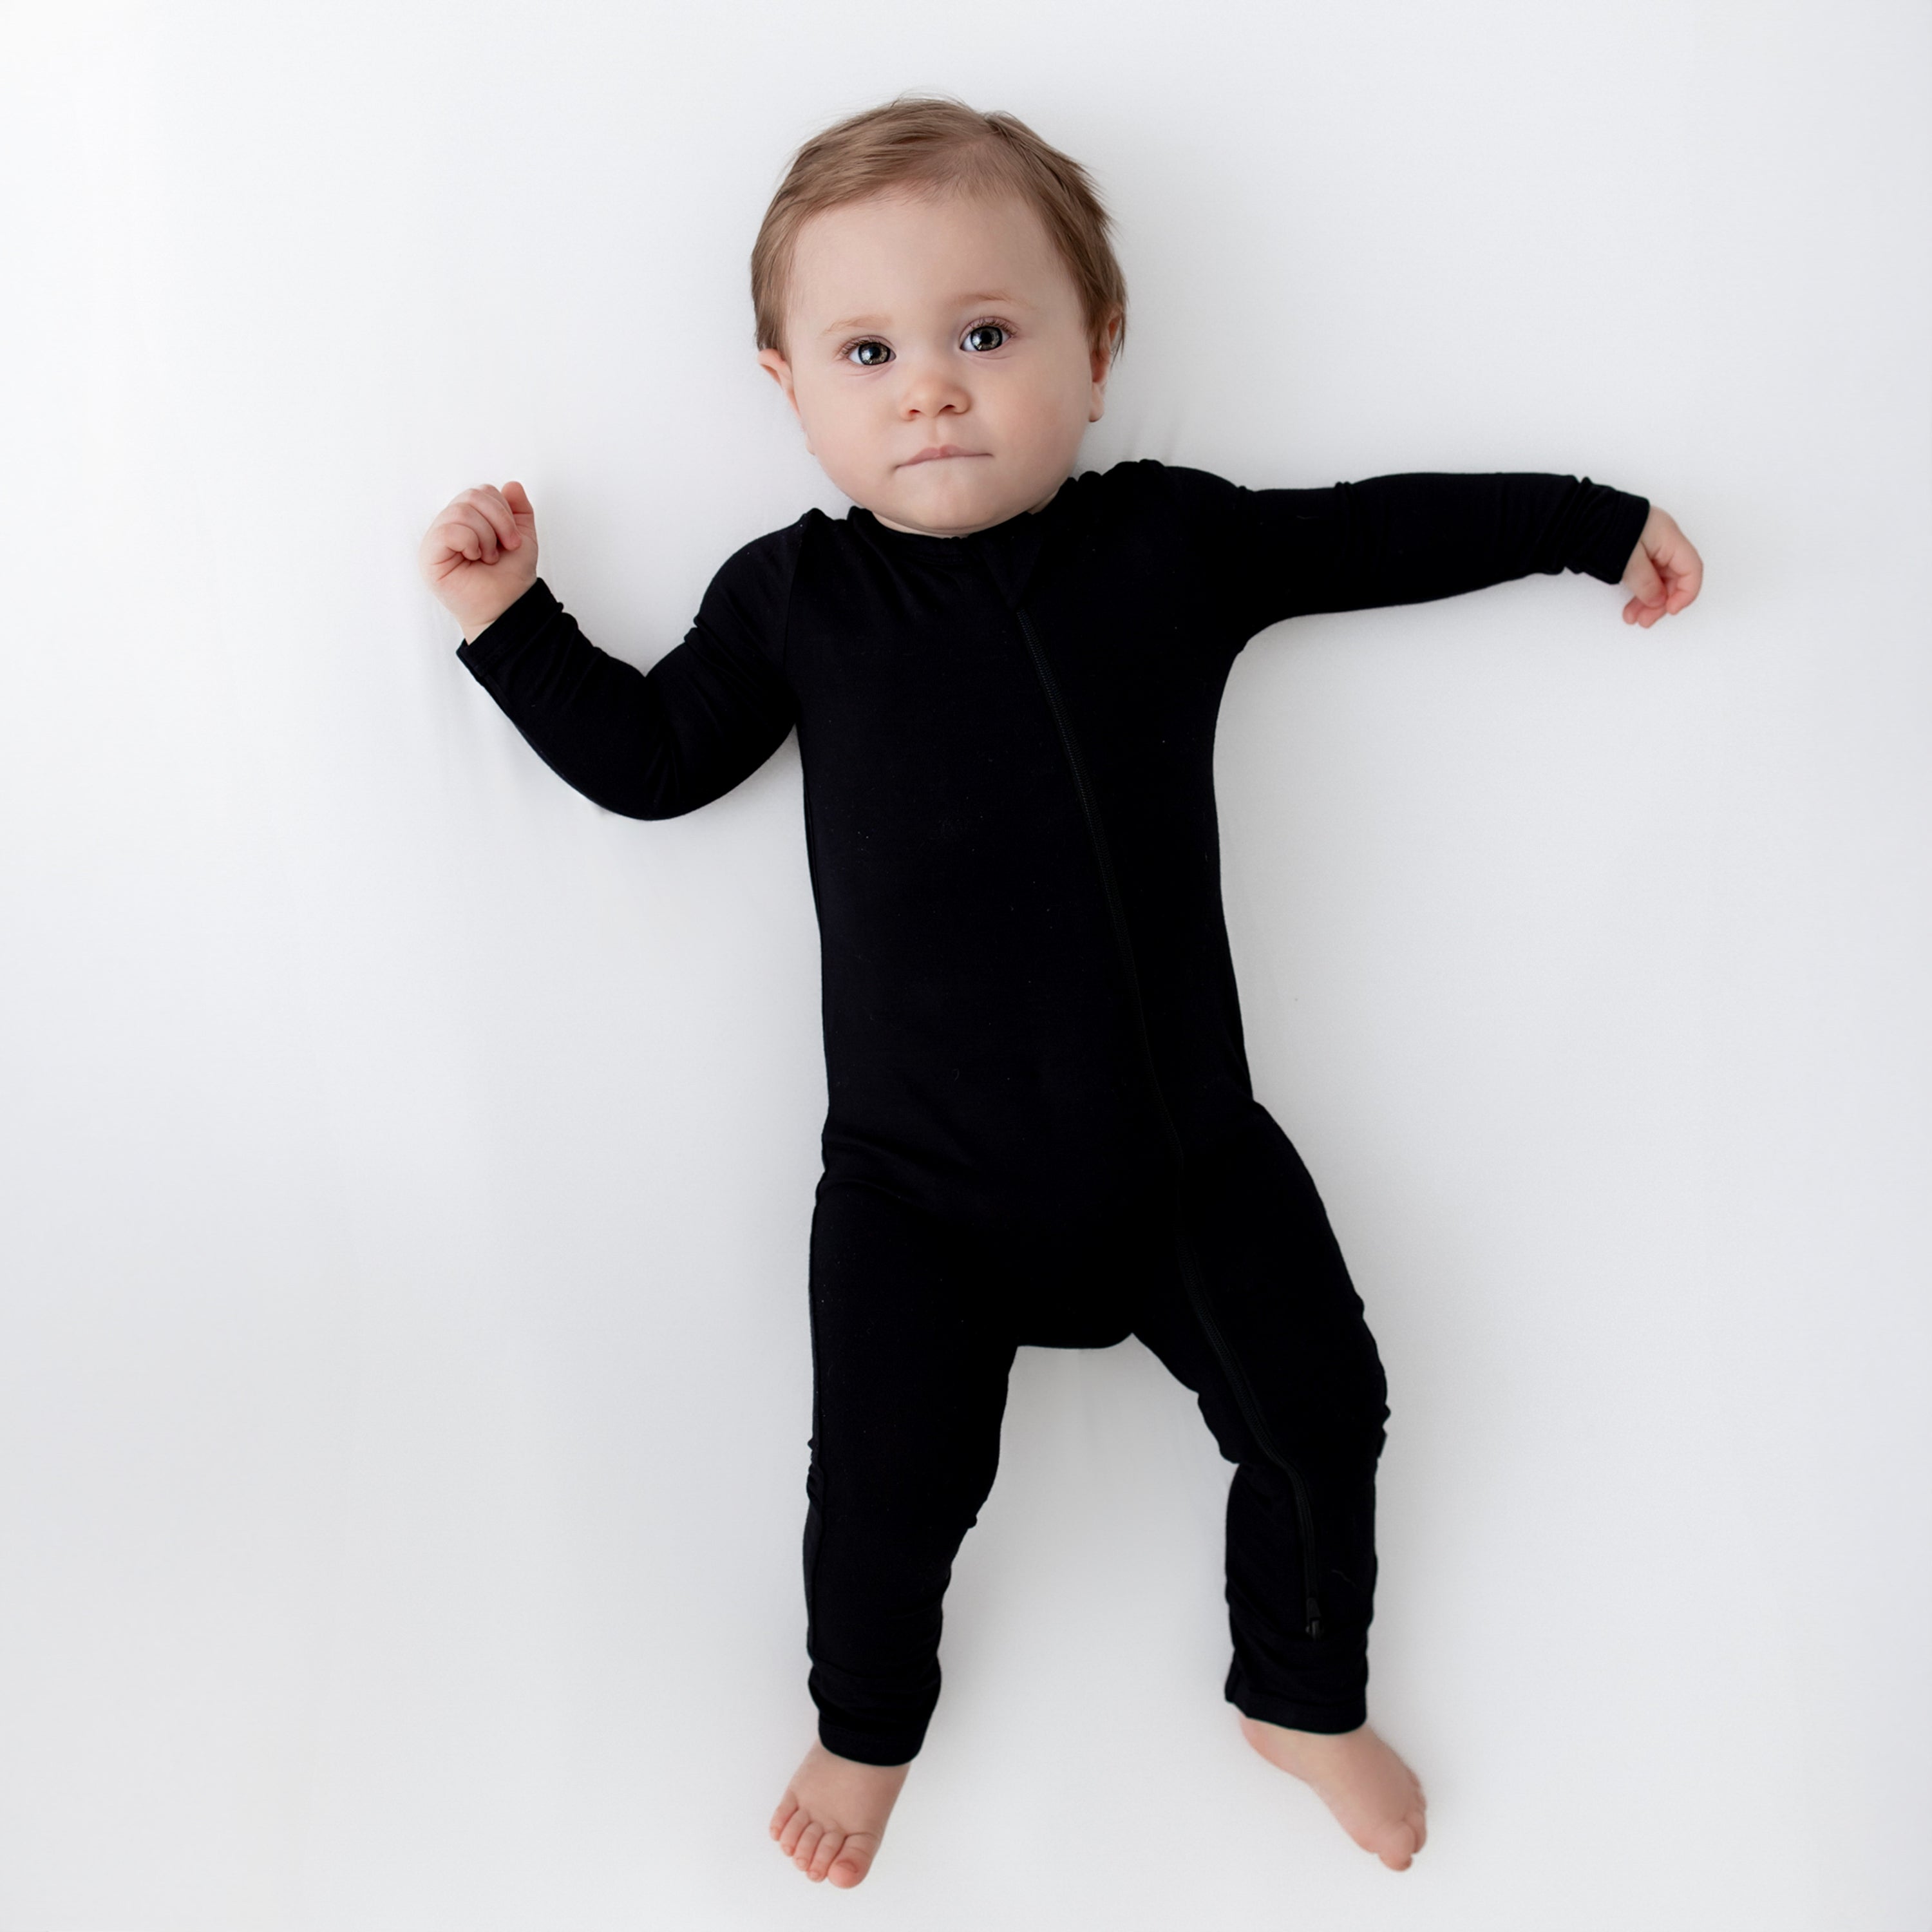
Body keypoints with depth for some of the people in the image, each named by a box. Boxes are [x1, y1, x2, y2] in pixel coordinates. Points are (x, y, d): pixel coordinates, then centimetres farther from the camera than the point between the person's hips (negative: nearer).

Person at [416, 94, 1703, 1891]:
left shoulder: (1172, 542, -4)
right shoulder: (792, 599, -5)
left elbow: (1377, 531, 10)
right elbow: (651, 758, 6)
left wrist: (1594, 518, 16)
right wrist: (513, 621, -3)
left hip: (1188, 1150, 2)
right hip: (916, 1188, -1)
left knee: (1319, 1410, 11)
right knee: (888, 1480, 4)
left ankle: (1303, 1697, 42)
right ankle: (867, 1723, 39)